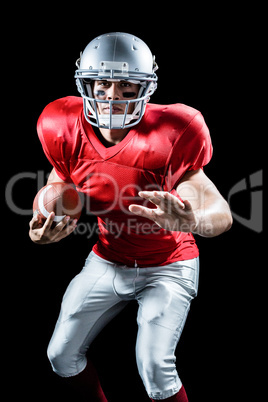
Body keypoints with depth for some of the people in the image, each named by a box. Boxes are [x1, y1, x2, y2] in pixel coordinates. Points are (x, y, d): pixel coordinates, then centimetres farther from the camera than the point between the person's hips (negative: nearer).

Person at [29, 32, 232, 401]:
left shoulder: (167, 138, -26)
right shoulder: (69, 134, -13)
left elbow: (223, 214, -31)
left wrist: (190, 221, -54)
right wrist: (43, 232, -23)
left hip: (167, 267, -4)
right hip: (107, 262, 5)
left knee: (155, 368, -16)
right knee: (62, 356, 8)